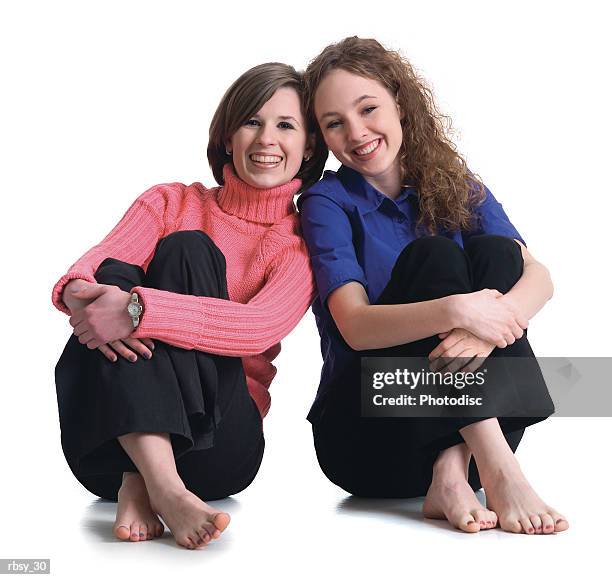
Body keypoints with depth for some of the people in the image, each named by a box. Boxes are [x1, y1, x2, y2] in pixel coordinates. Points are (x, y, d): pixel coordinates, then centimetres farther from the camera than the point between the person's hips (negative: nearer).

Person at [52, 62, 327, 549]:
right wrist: (80, 295, -33)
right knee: (116, 276, -23)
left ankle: (140, 482, -29)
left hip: (215, 444, -2)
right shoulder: (172, 202, 12)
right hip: (106, 443, 2)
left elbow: (262, 327, -17)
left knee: (188, 250, -19)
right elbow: (89, 271, -6)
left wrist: (135, 310, -31)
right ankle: (164, 487, -41)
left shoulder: (302, 241, 5)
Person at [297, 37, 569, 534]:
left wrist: (488, 327, -31)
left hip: (459, 428, 4)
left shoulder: (457, 188, 8)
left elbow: (538, 276, -8)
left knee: (493, 251, -17)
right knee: (431, 255, -21)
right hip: (360, 433, -3)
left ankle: (452, 474, -28)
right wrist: (455, 310, -35)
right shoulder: (327, 203, -2)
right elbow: (355, 326, -18)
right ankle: (497, 470, -33)